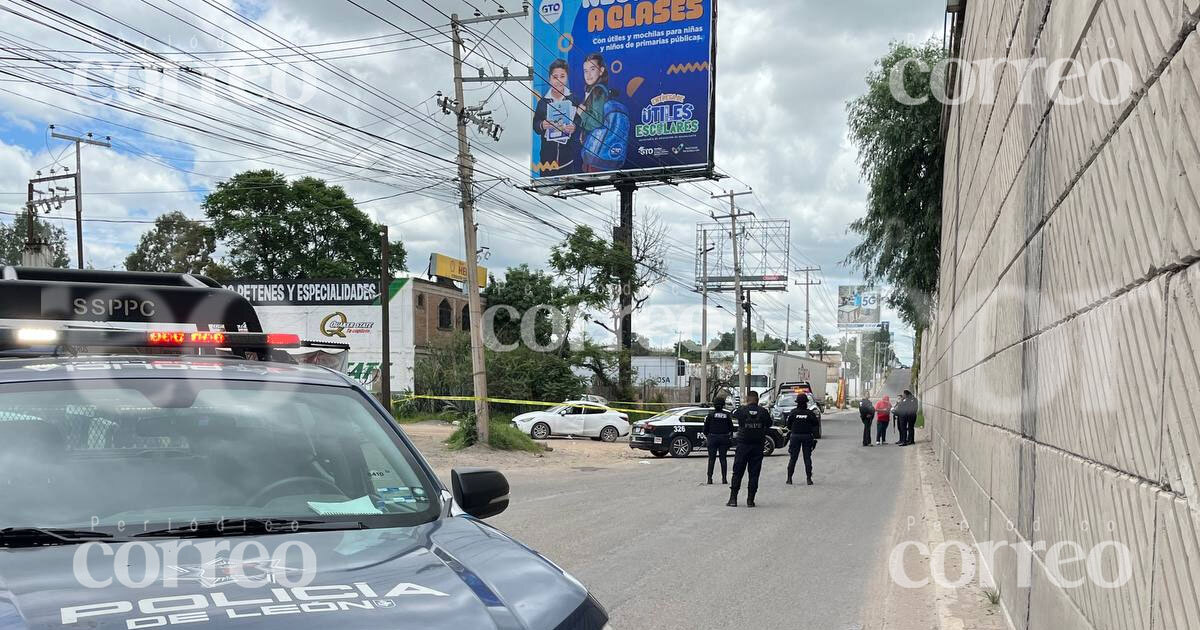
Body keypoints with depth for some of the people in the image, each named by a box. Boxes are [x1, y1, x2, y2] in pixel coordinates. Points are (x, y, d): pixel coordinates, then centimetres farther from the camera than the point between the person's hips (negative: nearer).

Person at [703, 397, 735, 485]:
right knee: (723, 458, 8)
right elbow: (731, 428, 5)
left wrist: (705, 438, 9)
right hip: (724, 438, 2)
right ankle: (724, 478, 6)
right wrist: (730, 438, 15)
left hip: (712, 438, -1)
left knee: (711, 459, 4)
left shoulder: (710, 415, -5)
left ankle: (710, 478, 2)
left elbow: (705, 428, -2)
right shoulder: (727, 415, 0)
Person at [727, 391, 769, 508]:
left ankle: (733, 499, 5)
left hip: (743, 445, -1)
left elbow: (734, 415, 14)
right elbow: (769, 425, 10)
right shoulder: (763, 412, -3)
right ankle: (750, 500, 5)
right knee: (754, 473, 6)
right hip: (758, 445, 1)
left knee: (737, 472, 6)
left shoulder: (741, 410, -7)